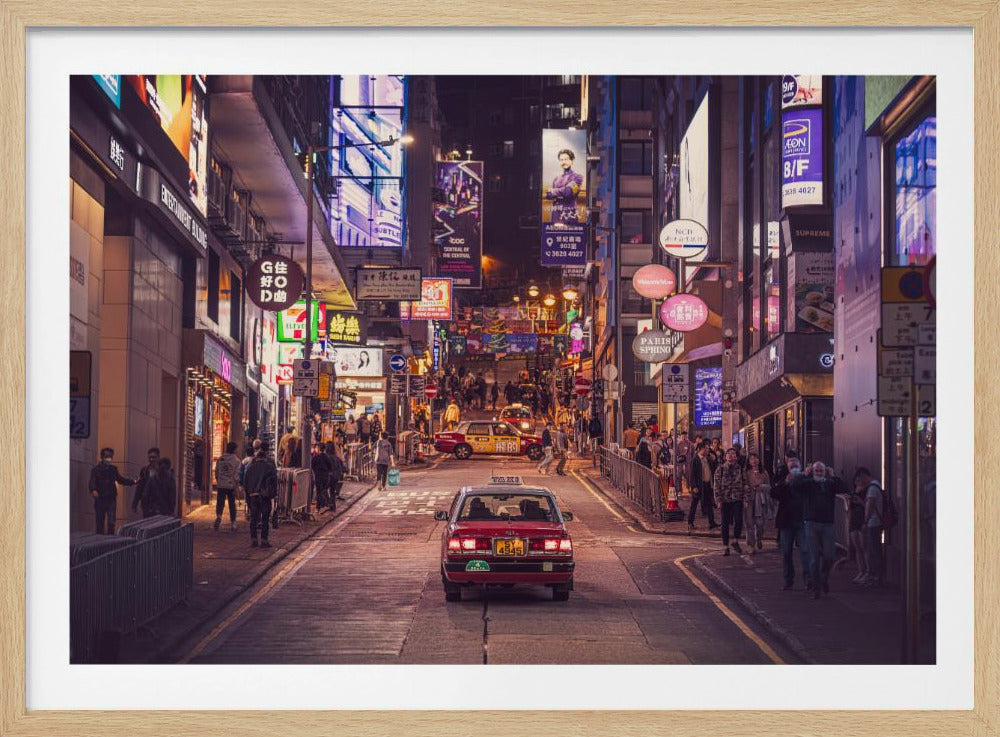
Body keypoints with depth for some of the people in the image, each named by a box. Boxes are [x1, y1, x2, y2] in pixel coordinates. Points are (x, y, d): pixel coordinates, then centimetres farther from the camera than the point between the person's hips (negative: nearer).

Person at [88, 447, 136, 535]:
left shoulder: (113, 469, 9)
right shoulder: (96, 469, -4)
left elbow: (120, 479, 25)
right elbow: (92, 482, -17)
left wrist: (133, 481, 16)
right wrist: (93, 490, -39)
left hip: (111, 499, 3)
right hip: (100, 499, -3)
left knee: (111, 523, -7)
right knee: (99, 524, 2)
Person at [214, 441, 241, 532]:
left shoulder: (220, 459, 3)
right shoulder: (236, 460, -6)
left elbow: (216, 472, 9)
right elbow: (236, 475, -10)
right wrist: (236, 485, -5)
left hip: (221, 485, 1)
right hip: (231, 486, -1)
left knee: (220, 503, 2)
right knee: (232, 505, 9)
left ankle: (218, 516, -26)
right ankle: (233, 523, 14)